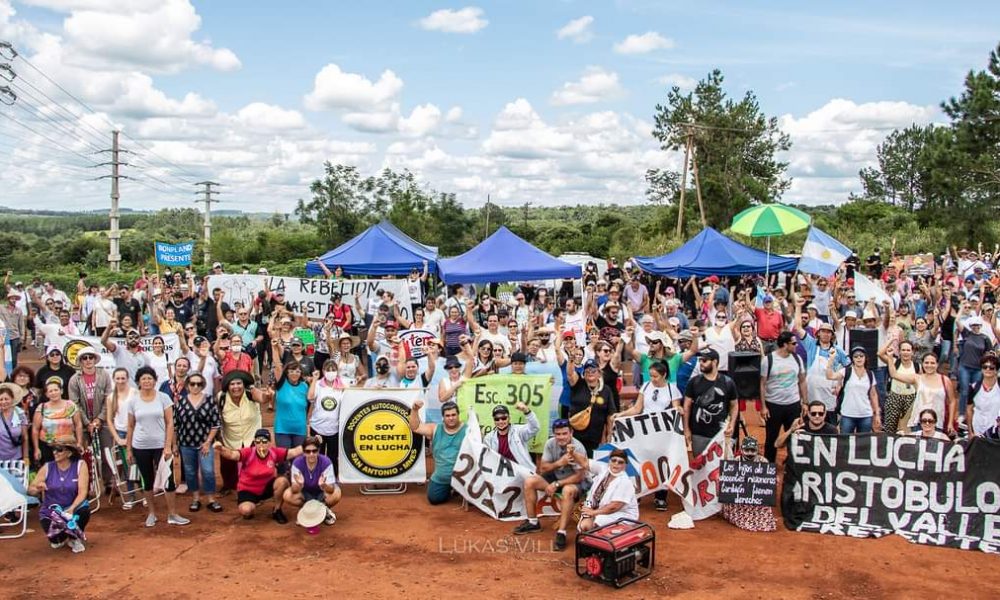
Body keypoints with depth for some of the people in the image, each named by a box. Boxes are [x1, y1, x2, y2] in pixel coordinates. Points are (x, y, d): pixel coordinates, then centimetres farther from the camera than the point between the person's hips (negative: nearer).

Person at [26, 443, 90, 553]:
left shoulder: (80, 465, -11)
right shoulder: (47, 468, -5)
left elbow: (83, 492, -19)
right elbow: (30, 490, -6)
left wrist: (72, 509, -35)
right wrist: (37, 488, -30)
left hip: (73, 508, -1)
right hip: (50, 511, 1)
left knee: (84, 510, -35)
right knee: (56, 539, -27)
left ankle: (74, 538, 0)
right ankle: (60, 538, 17)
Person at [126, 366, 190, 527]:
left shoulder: (163, 397, -3)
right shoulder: (133, 401, 2)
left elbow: (170, 423, -4)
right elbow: (131, 427, 7)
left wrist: (168, 446, -10)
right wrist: (128, 449, 5)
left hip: (160, 446, -1)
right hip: (140, 447, 1)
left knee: (168, 479, -2)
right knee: (147, 481, 11)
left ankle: (172, 515, 7)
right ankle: (151, 513, 23)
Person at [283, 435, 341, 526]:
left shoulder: (326, 462, -29)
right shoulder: (297, 463, -25)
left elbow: (331, 489, -32)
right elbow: (295, 491, -28)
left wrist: (323, 485, -54)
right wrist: (299, 484, -51)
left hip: (322, 492, -2)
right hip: (306, 493, 2)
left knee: (336, 495, -34)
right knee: (288, 496, -27)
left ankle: (326, 510, 2)